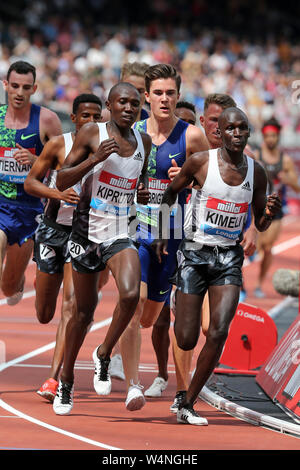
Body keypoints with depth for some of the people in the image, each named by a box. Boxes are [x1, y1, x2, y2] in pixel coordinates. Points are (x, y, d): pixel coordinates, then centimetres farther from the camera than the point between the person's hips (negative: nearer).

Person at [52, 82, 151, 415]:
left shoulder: (144, 142, 6)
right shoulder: (91, 134, -6)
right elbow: (61, 182, -9)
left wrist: (145, 188, 6)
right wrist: (95, 159, -21)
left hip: (120, 234, 2)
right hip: (87, 231, -2)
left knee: (130, 294, -24)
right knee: (84, 309, 7)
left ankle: (103, 355, 0)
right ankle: (66, 382, 25)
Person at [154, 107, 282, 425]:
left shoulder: (256, 172, 1)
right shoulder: (201, 162, -8)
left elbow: (260, 225, 11)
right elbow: (171, 193, 8)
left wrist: (269, 213, -11)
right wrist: (161, 234, 1)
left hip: (229, 257, 2)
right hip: (194, 254, -2)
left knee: (219, 332, -14)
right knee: (186, 340, -3)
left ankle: (187, 405, -2)